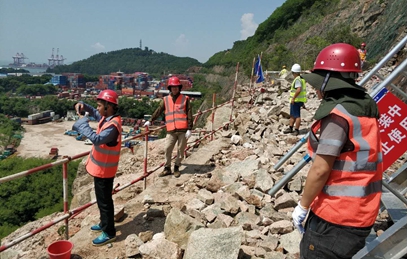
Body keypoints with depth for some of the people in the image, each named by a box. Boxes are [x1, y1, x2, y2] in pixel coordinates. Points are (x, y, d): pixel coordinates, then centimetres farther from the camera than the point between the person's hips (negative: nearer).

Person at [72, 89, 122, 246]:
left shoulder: (113, 125, -27)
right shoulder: (106, 118, 3)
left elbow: (97, 139, -40)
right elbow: (93, 112, 21)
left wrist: (82, 123, -29)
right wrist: (83, 106, 1)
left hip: (104, 169, -10)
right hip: (100, 166, 10)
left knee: (104, 200, 2)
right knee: (102, 198, 22)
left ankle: (109, 233, 15)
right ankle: (104, 224, 39)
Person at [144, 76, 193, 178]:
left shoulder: (185, 99, 3)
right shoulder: (166, 100, 9)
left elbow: (189, 115, 0)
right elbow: (158, 111, 16)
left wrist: (189, 129, -5)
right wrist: (150, 121, 16)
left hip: (182, 130, -2)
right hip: (171, 131, 2)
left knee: (181, 150, 6)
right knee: (167, 149, 1)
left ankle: (177, 168, 23)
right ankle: (167, 168, 16)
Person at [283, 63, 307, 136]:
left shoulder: (297, 79, -16)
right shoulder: (302, 79, 16)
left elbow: (299, 90, -28)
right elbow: (303, 90, 20)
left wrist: (293, 98, -24)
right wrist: (302, 102, 25)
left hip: (296, 101, -10)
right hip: (299, 100, 10)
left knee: (297, 115, -4)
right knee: (292, 115, 17)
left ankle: (296, 130, 1)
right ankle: (290, 128, 25)